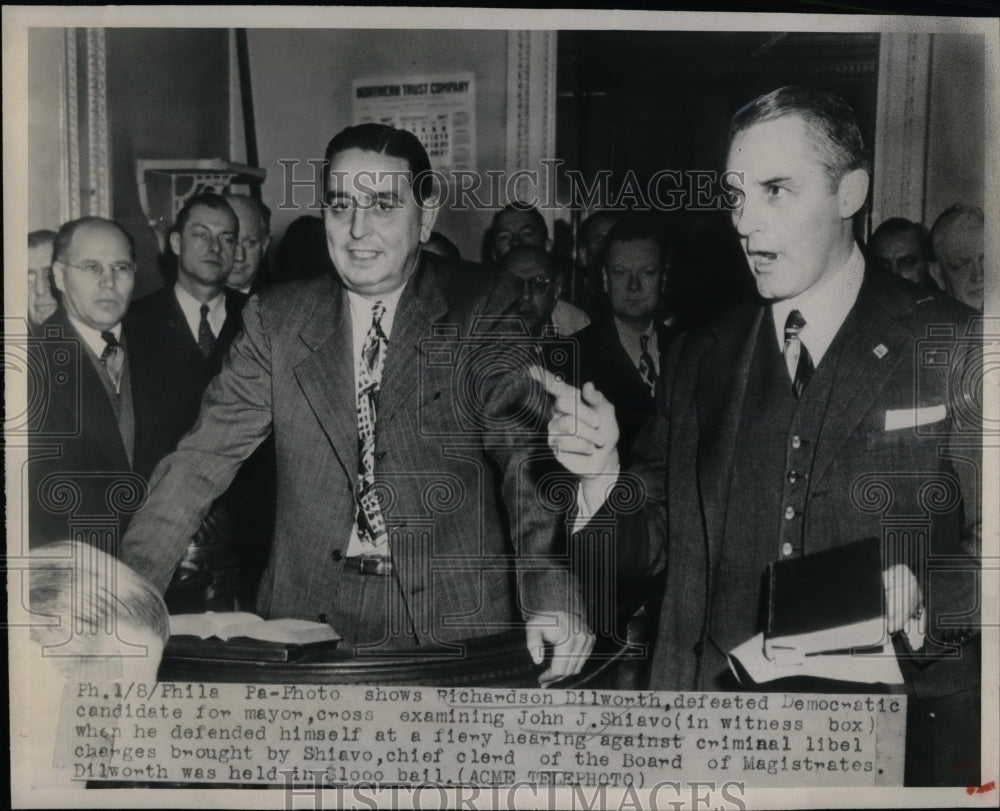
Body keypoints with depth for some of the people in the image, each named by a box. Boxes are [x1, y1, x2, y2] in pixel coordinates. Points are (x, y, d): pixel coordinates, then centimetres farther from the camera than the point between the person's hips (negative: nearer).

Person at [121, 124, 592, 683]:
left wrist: (551, 598, -25)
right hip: (309, 612, 2)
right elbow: (206, 458, 2)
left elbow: (527, 458, -11)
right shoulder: (276, 318, 5)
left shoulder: (484, 315, -3)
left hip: (454, 621, -2)